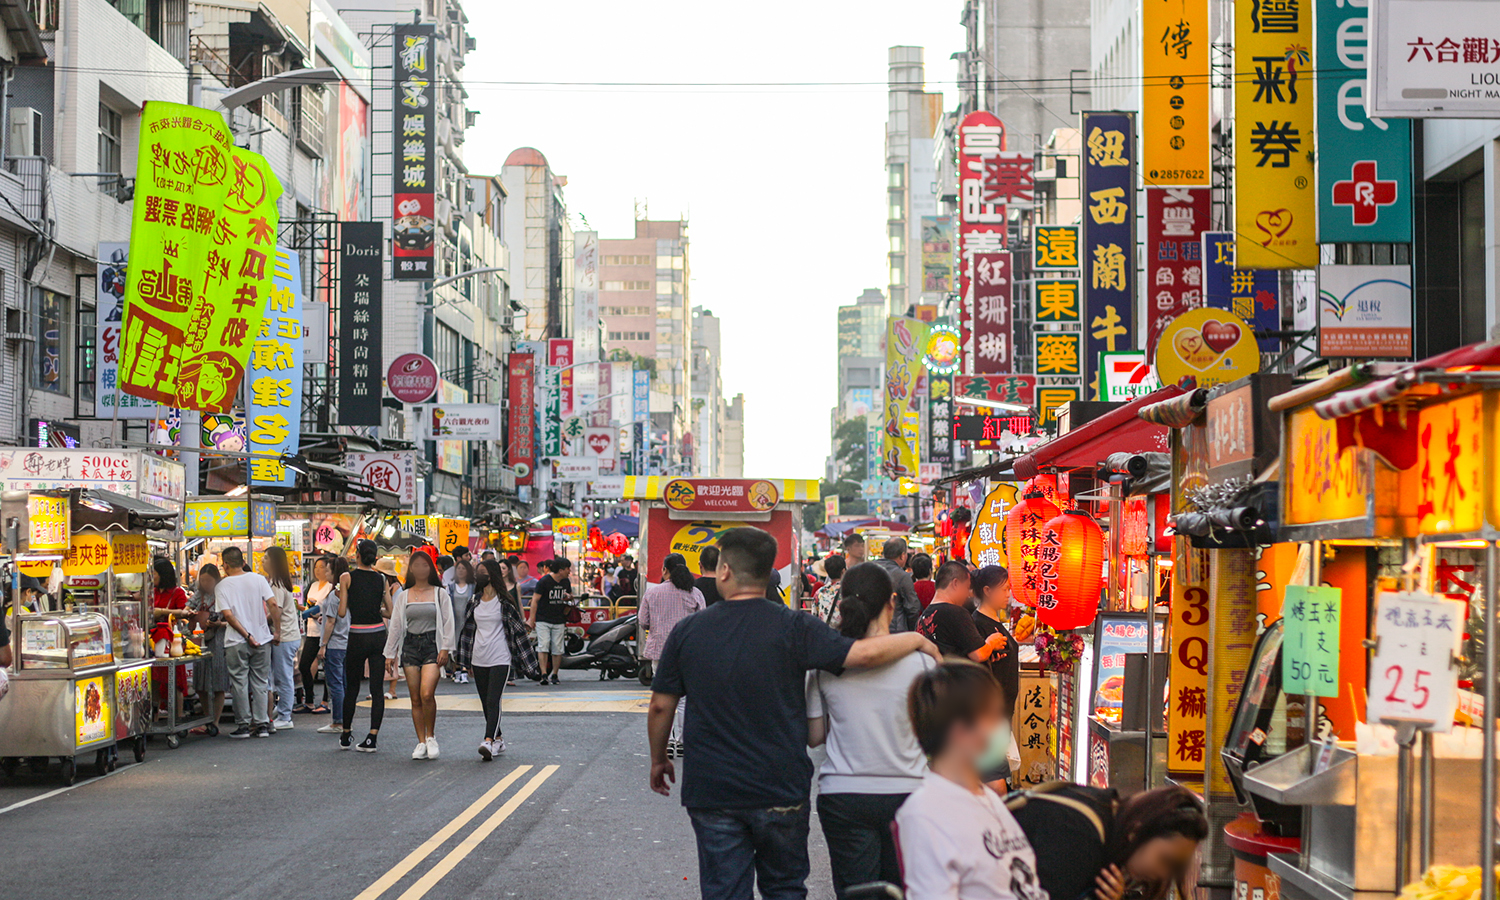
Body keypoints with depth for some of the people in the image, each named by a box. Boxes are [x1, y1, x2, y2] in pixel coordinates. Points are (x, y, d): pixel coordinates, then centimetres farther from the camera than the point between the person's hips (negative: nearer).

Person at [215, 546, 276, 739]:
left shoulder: (222, 586, -4)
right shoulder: (258, 579, 2)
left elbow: (228, 615, -12)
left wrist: (247, 636, -12)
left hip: (237, 642, -3)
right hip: (262, 638, 3)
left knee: (239, 683, 5)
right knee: (260, 682, 8)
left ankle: (243, 725, 6)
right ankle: (262, 724, 6)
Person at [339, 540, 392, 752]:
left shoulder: (347, 578, -4)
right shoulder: (381, 579, 4)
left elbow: (342, 612, -6)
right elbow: (391, 612, 5)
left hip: (358, 637, -2)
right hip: (379, 636, 2)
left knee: (352, 687, 12)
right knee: (376, 689, 3)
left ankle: (346, 735, 21)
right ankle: (372, 738, -3)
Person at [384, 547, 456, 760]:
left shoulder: (440, 594, 5)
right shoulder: (403, 597, 12)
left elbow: (448, 623, 3)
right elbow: (395, 626, 13)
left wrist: (445, 649, -6)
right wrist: (390, 653, 10)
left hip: (432, 645, -3)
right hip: (410, 645, 3)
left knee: (427, 693, -19)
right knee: (415, 699, 2)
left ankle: (431, 737, -1)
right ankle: (421, 743, 8)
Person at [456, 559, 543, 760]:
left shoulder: (504, 602, -4)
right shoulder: (474, 600, 10)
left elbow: (518, 629, -1)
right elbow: (467, 628, 17)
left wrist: (529, 664, -2)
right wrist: (465, 660, 16)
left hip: (500, 658, -6)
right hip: (478, 659, 6)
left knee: (493, 700, -17)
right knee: (485, 703, 9)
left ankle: (488, 741, -26)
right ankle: (498, 740, 22)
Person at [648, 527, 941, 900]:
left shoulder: (687, 631, -2)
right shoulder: (792, 627, -10)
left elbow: (661, 706, 4)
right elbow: (864, 653, -18)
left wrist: (658, 760, 21)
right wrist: (917, 641, 0)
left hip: (710, 790, 1)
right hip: (781, 790, -1)